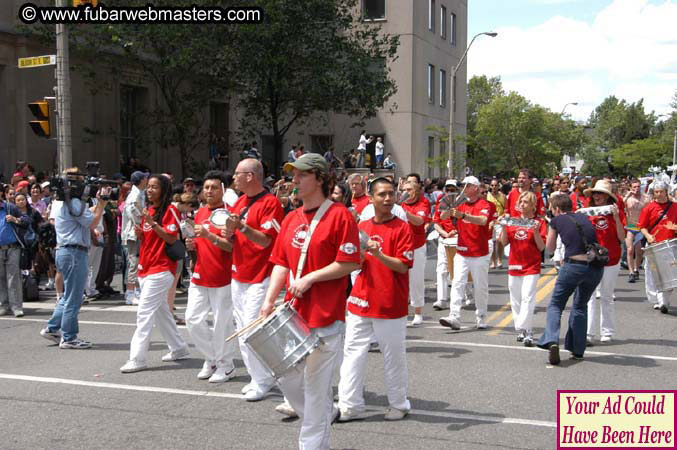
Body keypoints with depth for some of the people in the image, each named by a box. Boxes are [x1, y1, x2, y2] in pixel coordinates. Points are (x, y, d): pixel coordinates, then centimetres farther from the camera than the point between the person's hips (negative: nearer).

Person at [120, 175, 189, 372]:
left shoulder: (169, 210, -8)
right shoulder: (148, 210, 16)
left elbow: (172, 238, -15)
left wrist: (152, 223, -20)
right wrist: (140, 233, 0)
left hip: (161, 269, -9)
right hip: (146, 267, 9)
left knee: (144, 312, -12)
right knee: (160, 311, 14)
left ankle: (138, 358, -10)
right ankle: (178, 348, 26)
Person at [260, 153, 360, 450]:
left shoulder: (339, 215, -10)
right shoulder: (291, 219, 11)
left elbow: (349, 263, -14)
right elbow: (281, 263, 12)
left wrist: (309, 278, -16)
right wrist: (269, 300, 1)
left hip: (325, 317, -7)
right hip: (293, 314, 7)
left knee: (316, 386, 0)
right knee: (286, 376, 15)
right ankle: (325, 415, 39)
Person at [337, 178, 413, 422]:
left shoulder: (401, 228, -5)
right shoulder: (362, 227, 9)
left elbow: (402, 266, -12)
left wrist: (378, 253, -24)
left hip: (391, 305, -4)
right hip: (361, 301, 4)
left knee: (394, 356, 6)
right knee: (353, 353, 5)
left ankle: (399, 404, 22)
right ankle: (349, 405, 13)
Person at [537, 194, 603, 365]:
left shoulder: (557, 220, 8)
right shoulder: (584, 218, 19)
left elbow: (550, 248, 19)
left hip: (573, 266, -4)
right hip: (596, 267, 4)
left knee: (555, 305, 11)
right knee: (580, 306, 25)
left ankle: (552, 341, -13)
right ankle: (577, 349, 25)